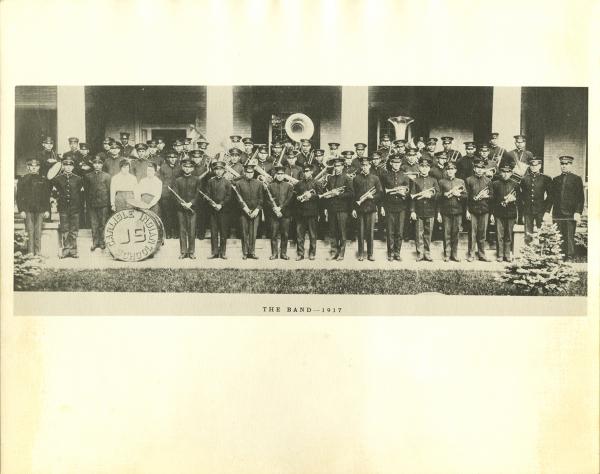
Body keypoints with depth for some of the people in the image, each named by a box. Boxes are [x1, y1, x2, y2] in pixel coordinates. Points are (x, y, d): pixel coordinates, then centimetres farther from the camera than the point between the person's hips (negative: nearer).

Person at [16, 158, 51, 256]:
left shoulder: (43, 180, 11)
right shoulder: (22, 180, 7)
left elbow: (47, 196, 11)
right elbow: (19, 196, 4)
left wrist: (47, 210, 3)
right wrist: (21, 210, -5)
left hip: (40, 209, 1)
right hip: (28, 209, -1)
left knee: (38, 231, 1)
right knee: (30, 231, -2)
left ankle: (38, 252, 6)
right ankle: (30, 252, 1)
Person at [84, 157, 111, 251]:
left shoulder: (107, 176, 5)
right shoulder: (88, 176, 10)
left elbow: (109, 190, 4)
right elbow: (86, 190, 10)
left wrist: (109, 203, -2)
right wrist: (87, 203, 3)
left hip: (103, 203, -1)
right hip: (92, 203, 1)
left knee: (103, 223, 2)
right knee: (94, 224, 3)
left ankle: (102, 242, 11)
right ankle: (95, 242, 11)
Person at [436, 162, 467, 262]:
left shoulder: (461, 182, 11)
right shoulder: (442, 182, 6)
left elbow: (465, 196, 8)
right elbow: (439, 198, 4)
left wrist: (458, 194, -12)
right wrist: (438, 213, -1)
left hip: (457, 211, 1)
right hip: (446, 211, -1)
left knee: (455, 234, 4)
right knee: (447, 234, 1)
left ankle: (454, 255, 12)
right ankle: (447, 255, 8)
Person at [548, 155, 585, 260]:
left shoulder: (577, 179, 5)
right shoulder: (555, 180, 16)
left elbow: (581, 198, 0)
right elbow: (551, 197, 17)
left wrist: (578, 212, -10)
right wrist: (547, 211, 7)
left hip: (571, 214, -3)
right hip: (557, 214, 3)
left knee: (569, 237, -7)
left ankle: (569, 258, -3)